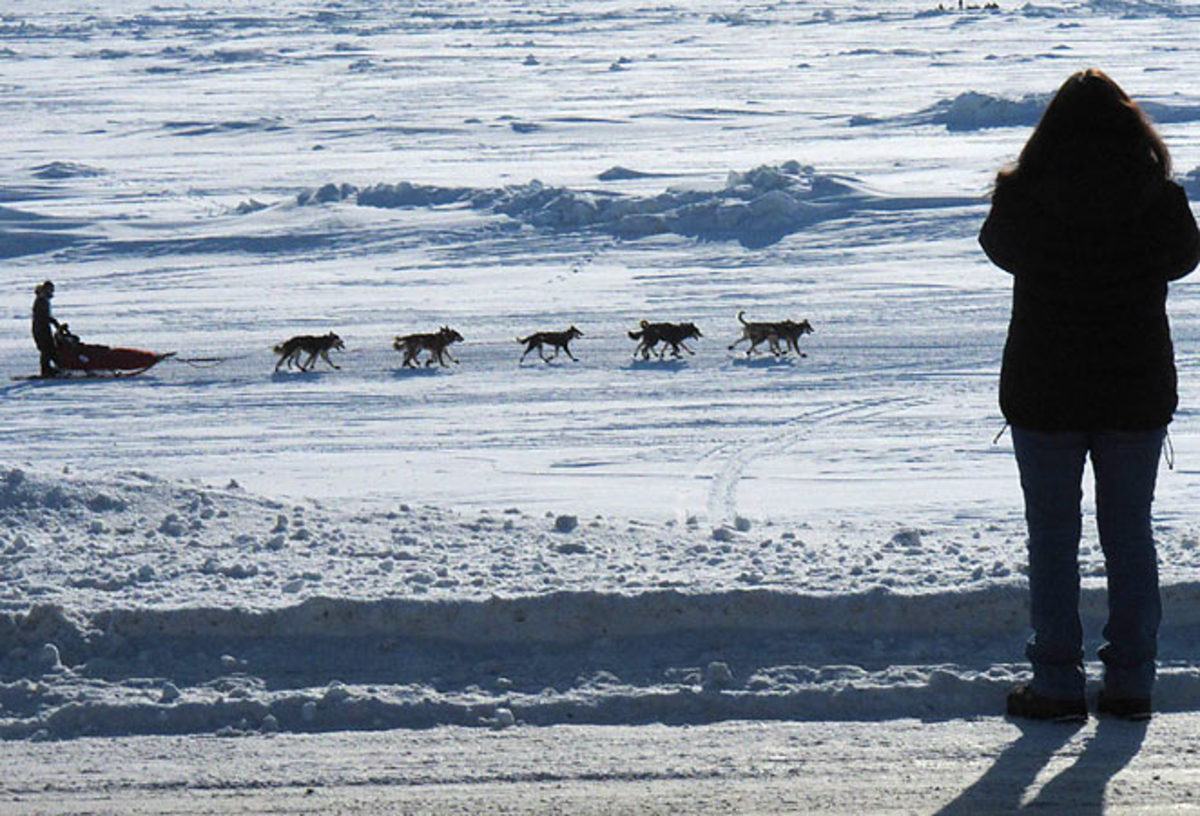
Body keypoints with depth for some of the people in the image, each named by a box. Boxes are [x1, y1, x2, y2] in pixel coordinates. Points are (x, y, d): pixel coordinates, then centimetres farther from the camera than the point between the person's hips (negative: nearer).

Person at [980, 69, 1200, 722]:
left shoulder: (1022, 198, -11)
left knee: (1052, 537, 8)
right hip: (1137, 395, 1)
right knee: (1130, 533, 12)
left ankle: (1057, 683, 8)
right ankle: (1131, 682, 14)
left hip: (1043, 397, -1)